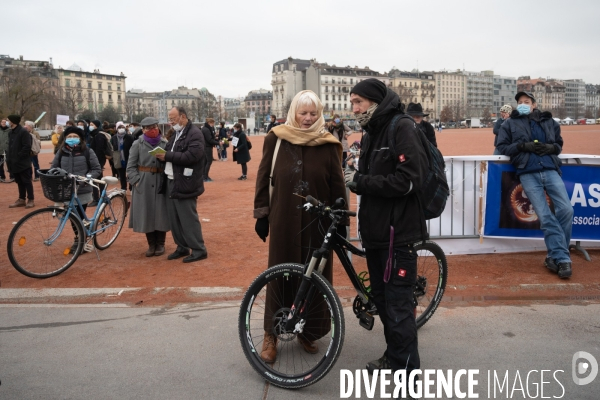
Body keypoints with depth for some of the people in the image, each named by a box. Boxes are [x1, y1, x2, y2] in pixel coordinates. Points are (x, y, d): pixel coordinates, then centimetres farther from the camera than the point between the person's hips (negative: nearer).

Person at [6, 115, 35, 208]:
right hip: (14, 163, 8)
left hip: (23, 162, -8)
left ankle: (31, 200, 5)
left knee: (26, 181, -2)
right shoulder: (11, 132, 14)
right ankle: (21, 199, 20)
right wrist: (9, 158, 10)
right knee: (19, 182, 13)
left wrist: (19, 157, -18)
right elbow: (10, 147, 21)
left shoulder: (23, 132, -13)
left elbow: (27, 147, -18)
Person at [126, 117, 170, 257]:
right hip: (143, 184, 0)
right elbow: (131, 166, 1)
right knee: (146, 215, 5)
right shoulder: (137, 144, 1)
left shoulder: (164, 144, 5)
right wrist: (137, 181, -8)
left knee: (161, 214, 3)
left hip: (161, 184, 1)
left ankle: (160, 244, 18)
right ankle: (151, 244, 19)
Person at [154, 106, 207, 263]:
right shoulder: (176, 134, 18)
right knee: (174, 219, 13)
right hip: (172, 182, 9)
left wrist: (167, 156, -19)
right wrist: (162, 155, -6)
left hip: (185, 184, -9)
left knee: (188, 219, -4)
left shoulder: (195, 134, -12)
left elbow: (191, 156, -24)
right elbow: (170, 154, 17)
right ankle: (182, 247, 25)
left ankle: (199, 250, 7)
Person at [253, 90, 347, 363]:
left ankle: (308, 332, 25)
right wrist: (261, 214, 3)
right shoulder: (276, 139, 2)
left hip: (317, 221, 0)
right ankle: (271, 334, 21)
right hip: (283, 219, 0)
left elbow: (337, 185, 3)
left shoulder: (328, 144, 1)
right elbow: (263, 177, 5)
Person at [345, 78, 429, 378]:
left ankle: (408, 372, 13)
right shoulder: (371, 133, 15)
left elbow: (408, 181, -23)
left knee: (398, 305, -2)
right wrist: (354, 178, -4)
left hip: (398, 231, -9)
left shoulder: (402, 129, -12)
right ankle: (394, 357, 33)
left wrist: (359, 181, -18)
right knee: (381, 298, 17)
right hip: (375, 229, 9)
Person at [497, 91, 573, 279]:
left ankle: (556, 256, 6)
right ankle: (562, 258, -1)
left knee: (566, 209, -10)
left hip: (550, 170, 2)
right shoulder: (510, 124, 12)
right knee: (545, 216, -9)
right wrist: (523, 146, -8)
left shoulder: (548, 121, 18)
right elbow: (502, 147, 6)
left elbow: (559, 143, 22)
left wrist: (551, 147, -2)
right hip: (528, 174, -2)